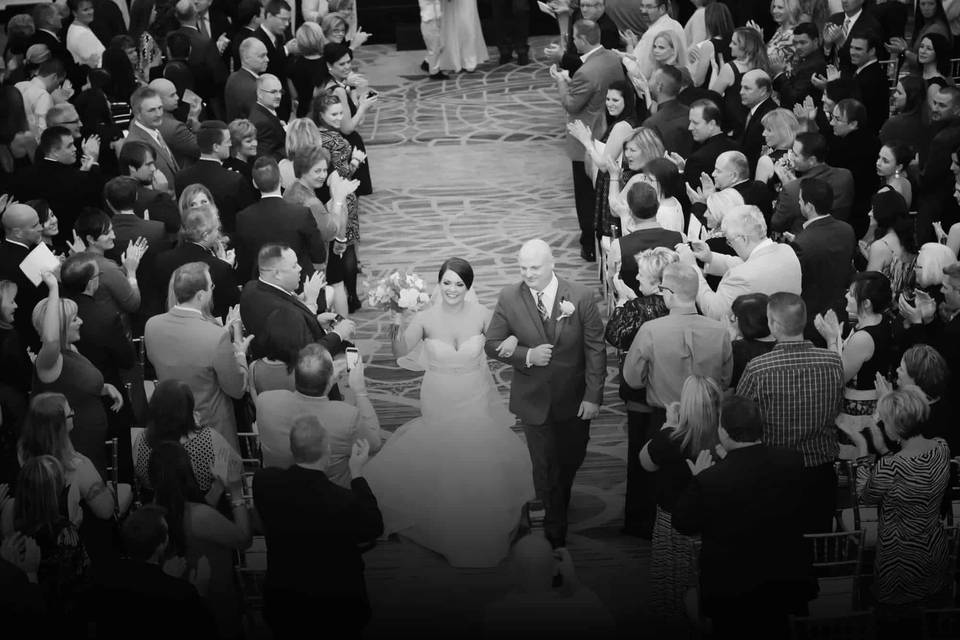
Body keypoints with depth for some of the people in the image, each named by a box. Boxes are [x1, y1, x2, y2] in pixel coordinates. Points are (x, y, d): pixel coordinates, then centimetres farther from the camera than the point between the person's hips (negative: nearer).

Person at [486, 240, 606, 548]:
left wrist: (593, 396, -11)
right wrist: (527, 356, -21)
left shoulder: (580, 298, -14)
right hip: (534, 398, -1)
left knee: (571, 460, 20)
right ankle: (555, 534, 22)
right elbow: (492, 344, -4)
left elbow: (595, 349, -9)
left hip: (574, 399, 1)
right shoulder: (509, 298, -11)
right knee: (545, 468, 6)